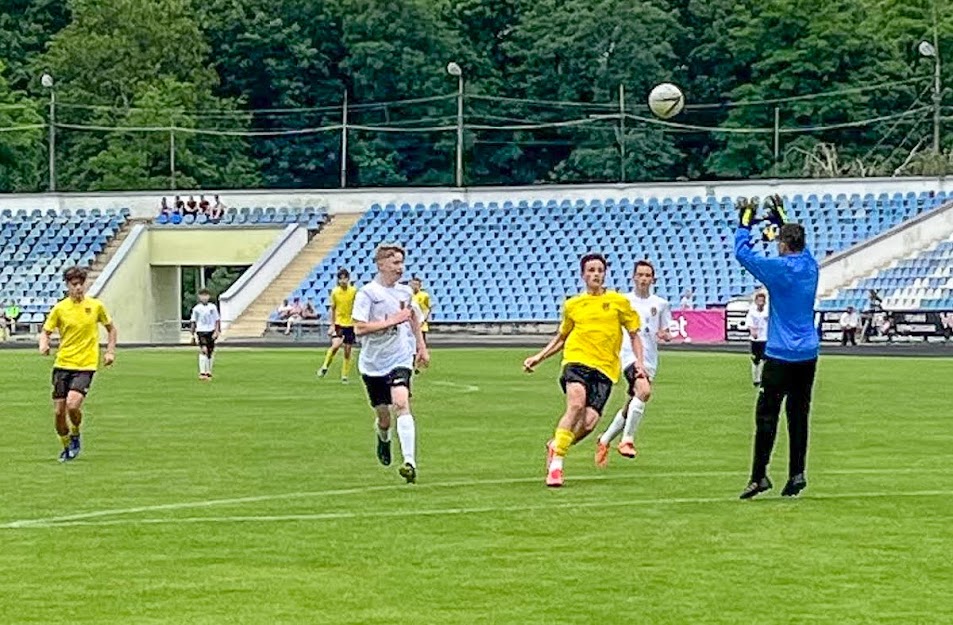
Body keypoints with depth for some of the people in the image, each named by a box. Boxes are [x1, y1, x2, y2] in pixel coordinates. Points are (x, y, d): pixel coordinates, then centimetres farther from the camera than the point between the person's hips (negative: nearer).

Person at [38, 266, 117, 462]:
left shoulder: (96, 306, 1)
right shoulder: (60, 308, 0)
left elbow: (111, 328, 16)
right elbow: (46, 331, 5)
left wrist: (110, 351, 6)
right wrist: (44, 344, -17)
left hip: (85, 365, -2)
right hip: (62, 364, 2)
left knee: (73, 404, -22)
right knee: (58, 411, 0)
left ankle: (75, 433, 8)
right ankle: (67, 446, 24)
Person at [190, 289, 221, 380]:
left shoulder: (213, 307, 6)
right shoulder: (196, 308, 5)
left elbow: (217, 320, 8)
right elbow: (193, 322, 11)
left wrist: (217, 331, -5)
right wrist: (193, 335, 9)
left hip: (211, 332, 2)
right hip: (201, 331, -2)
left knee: (210, 352, 5)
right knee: (203, 350, -19)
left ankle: (208, 373, 17)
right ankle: (202, 373, -23)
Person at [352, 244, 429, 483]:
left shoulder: (405, 292, 6)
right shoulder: (367, 293, -10)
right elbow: (359, 328, -21)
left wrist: (421, 346, 24)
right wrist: (392, 321, -23)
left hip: (400, 359, 1)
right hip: (373, 364, -1)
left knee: (401, 404, -22)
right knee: (383, 416, 9)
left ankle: (410, 462, -29)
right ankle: (383, 439, 47)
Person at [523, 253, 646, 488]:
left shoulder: (618, 302, 9)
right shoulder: (572, 305, 14)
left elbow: (634, 334, 15)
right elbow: (561, 337, 29)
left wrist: (640, 362, 1)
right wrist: (539, 357, 20)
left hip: (605, 367, 0)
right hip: (577, 360, 0)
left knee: (589, 422, -14)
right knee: (576, 404, -29)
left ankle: (555, 446, 17)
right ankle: (556, 463, -22)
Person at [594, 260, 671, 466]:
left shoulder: (661, 304, 11)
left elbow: (666, 333, 15)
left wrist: (665, 335, -7)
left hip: (650, 360, 4)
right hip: (629, 355, -4)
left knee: (631, 407, 7)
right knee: (644, 390, -30)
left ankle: (605, 441, 26)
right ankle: (627, 440, -26)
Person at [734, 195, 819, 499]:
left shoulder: (779, 268, -12)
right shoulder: (810, 265, 6)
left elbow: (742, 251, -4)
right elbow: (798, 241, 28)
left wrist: (745, 221, 7)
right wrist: (779, 217, 32)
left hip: (780, 356, -6)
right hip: (808, 355, 6)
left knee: (766, 415, -3)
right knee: (799, 415, 9)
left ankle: (759, 476, -5)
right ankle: (797, 473, 7)